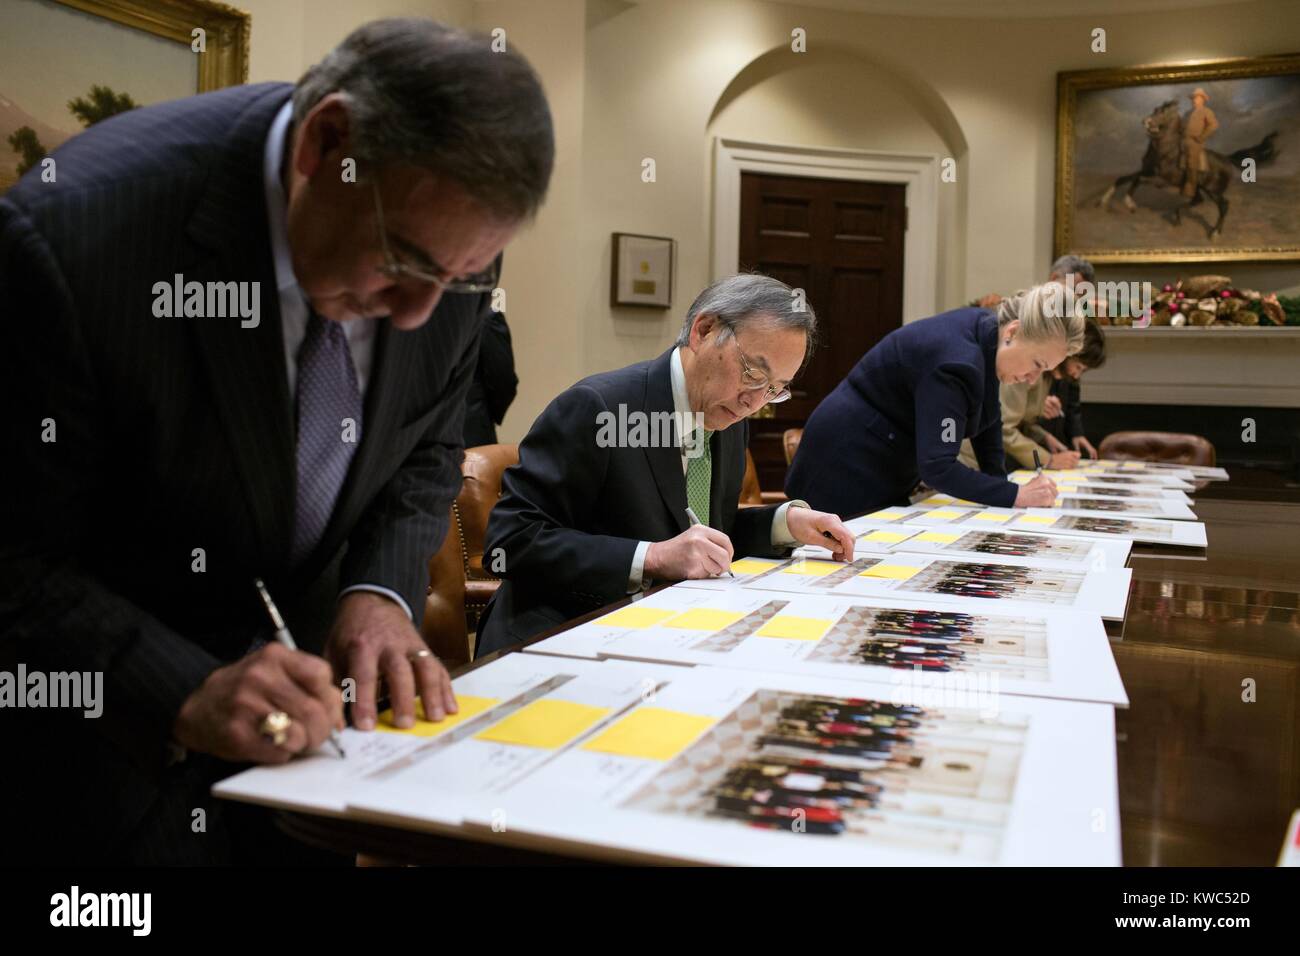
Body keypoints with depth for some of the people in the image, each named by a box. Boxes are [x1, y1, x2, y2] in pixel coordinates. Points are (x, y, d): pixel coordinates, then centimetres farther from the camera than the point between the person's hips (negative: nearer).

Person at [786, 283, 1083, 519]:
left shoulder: (987, 329, -2)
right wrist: (1014, 495, -30)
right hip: (851, 461, -10)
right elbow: (937, 467, -33)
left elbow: (987, 416, 13)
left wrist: (999, 483, 6)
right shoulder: (956, 362, -30)